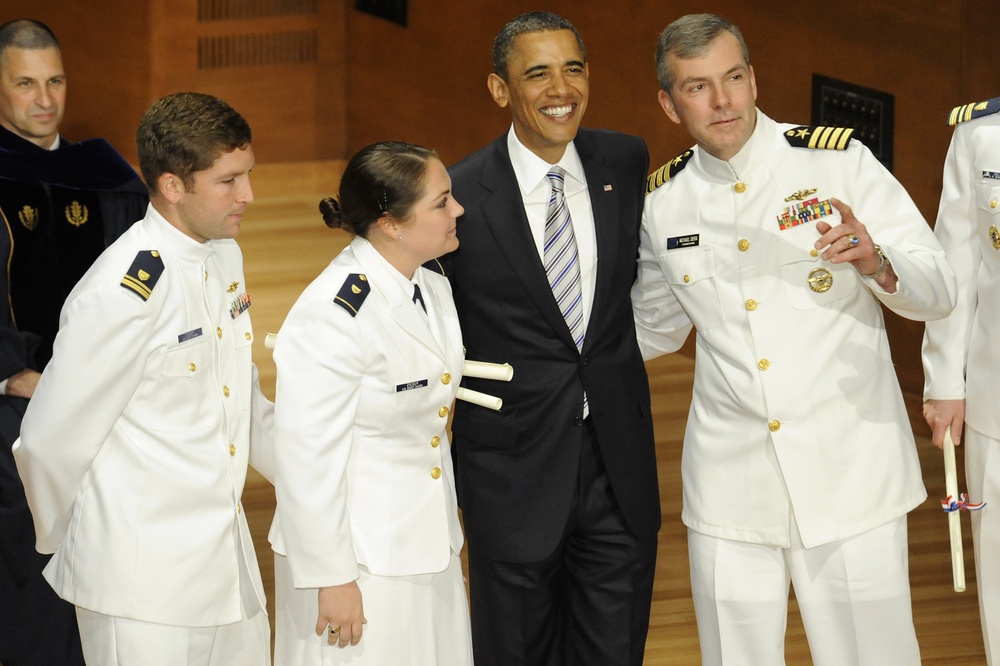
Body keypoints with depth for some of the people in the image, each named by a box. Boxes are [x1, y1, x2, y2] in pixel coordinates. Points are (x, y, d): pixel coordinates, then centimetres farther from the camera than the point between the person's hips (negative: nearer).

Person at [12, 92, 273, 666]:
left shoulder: (224, 256, 6)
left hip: (225, 553, 8)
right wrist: (66, 543, 0)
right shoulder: (125, 291, -21)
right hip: (145, 581, -8)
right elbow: (53, 439, -14)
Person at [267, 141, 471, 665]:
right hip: (359, 560, -8)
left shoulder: (434, 291, 5)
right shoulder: (332, 316, -22)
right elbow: (308, 458, -20)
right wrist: (331, 578, -17)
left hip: (429, 552, 8)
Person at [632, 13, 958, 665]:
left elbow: (938, 289, -4)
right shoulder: (662, 201, 6)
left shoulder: (840, 161, -4)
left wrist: (877, 263, -24)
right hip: (730, 485, 3)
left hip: (849, 475, -3)